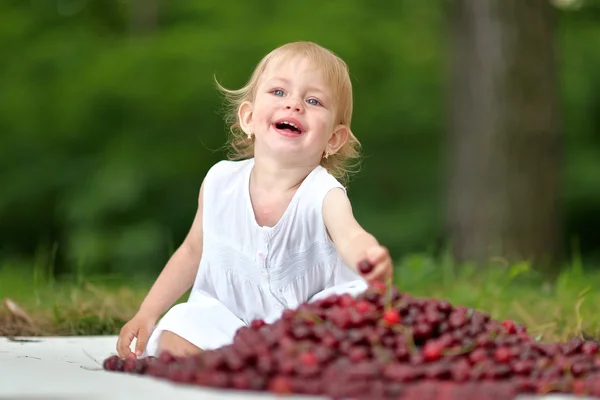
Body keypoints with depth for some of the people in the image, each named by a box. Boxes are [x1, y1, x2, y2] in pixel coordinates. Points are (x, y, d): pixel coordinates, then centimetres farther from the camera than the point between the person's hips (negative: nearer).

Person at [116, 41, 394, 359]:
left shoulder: (324, 196, -20)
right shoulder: (219, 181, -6)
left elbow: (350, 236, -43)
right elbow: (193, 252, 11)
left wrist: (368, 256, -69)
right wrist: (147, 313, 6)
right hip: (228, 317, 3)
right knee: (173, 344, -22)